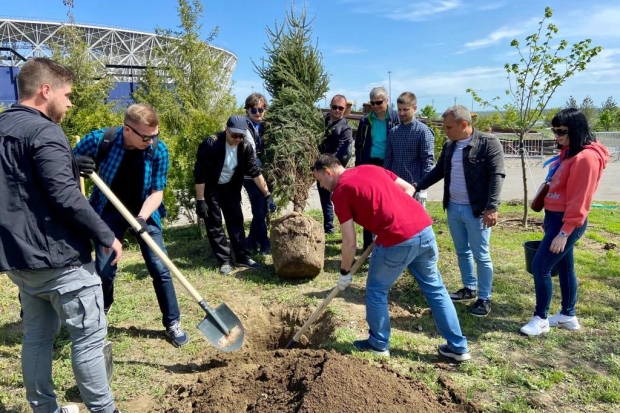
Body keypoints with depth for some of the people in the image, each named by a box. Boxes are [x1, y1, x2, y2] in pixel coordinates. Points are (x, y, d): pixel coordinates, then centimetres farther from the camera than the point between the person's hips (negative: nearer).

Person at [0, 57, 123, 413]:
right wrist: (106, 236, -15)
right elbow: (66, 197, -23)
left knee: (38, 334, 17)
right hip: (57, 257, -9)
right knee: (89, 334, 1)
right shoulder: (44, 132, -16)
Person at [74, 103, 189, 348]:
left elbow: (157, 191, -15)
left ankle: (172, 323, 13)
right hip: (109, 212, 0)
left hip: (145, 212, 0)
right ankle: (100, 313, 34)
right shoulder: (100, 140, -22)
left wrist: (142, 218, -32)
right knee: (104, 269, 2)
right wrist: (76, 165, -32)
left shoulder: (159, 150, -20)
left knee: (160, 269, -2)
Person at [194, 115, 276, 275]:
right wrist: (200, 200, -23)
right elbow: (200, 174, -24)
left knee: (236, 221, 6)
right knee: (214, 224, -1)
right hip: (210, 189, -4)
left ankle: (242, 257, 15)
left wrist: (267, 194, -11)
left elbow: (255, 171, -7)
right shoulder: (210, 145, -27)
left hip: (231, 187, 4)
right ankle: (225, 260, 9)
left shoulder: (245, 147, -13)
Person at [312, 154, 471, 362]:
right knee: (435, 289, 18)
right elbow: (408, 189, 21)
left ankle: (378, 344, 30)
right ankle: (458, 347, 26)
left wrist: (344, 272, 13)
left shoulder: (340, 191, 0)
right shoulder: (371, 168, 20)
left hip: (397, 240, -7)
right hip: (424, 228, 7)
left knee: (376, 291, 15)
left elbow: (350, 243, 0)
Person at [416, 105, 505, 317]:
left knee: (481, 256, 3)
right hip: (453, 208, 7)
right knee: (462, 252, 17)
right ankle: (469, 288, 34)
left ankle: (484, 298, 16)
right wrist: (416, 186, 11)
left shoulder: (488, 143, -12)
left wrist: (491, 207, -23)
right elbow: (438, 171, 18)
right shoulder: (449, 145, 8)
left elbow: (497, 176, -16)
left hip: (476, 210, -6)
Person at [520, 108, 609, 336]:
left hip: (567, 222, -10)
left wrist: (564, 232, -21)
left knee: (540, 267, -6)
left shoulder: (586, 157, -19)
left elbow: (578, 200, -21)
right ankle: (568, 316, 31)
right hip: (555, 217, 10)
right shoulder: (568, 153, 11)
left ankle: (540, 319, 10)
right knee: (564, 267, 17)